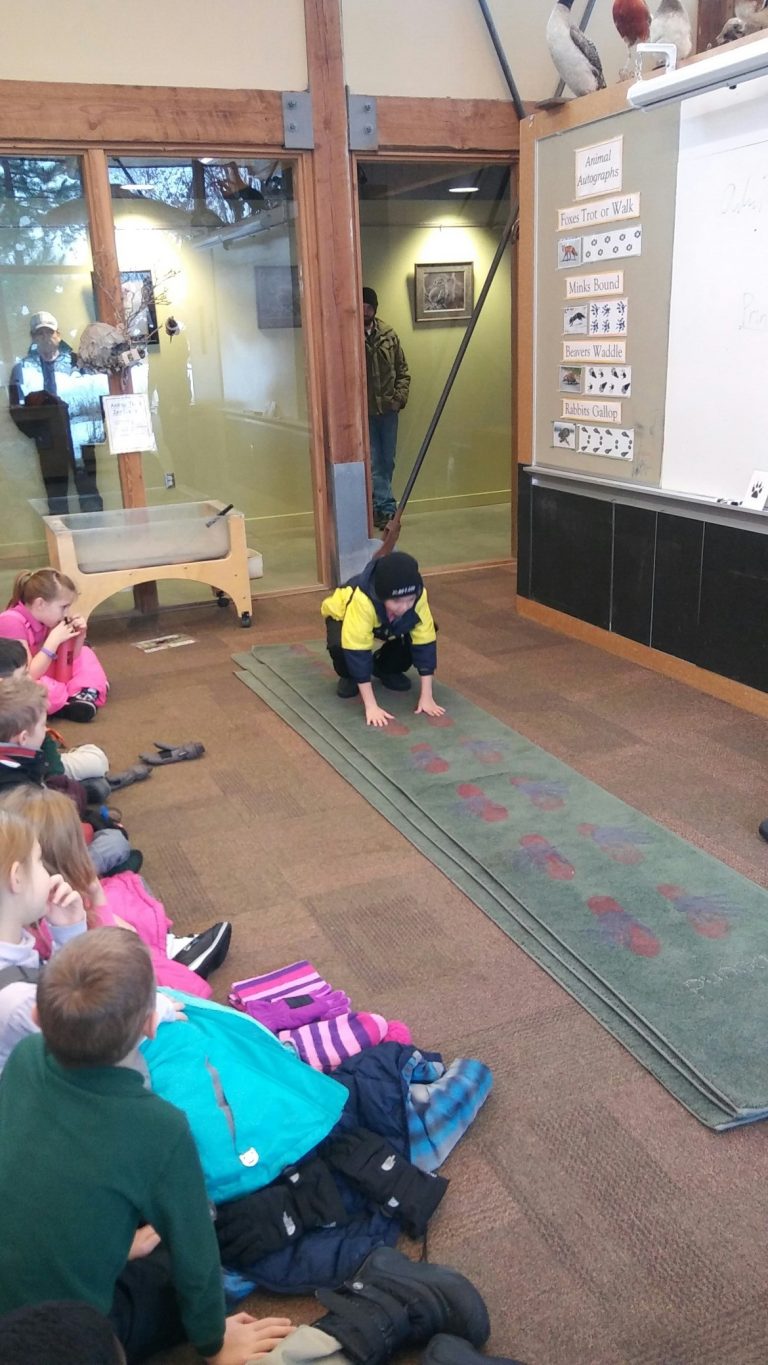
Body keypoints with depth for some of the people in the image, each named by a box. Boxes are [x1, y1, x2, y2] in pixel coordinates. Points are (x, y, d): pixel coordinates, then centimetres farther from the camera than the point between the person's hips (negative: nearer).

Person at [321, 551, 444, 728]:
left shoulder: (418, 595, -35)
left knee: (415, 638, -22)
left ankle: (386, 669, 9)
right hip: (343, 616, -4)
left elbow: (425, 641, -28)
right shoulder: (362, 600, -45)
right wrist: (371, 706, -42)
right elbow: (357, 650, -43)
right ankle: (349, 676, 0)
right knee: (340, 646, -35)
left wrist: (426, 697, -30)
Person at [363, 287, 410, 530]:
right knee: (373, 462, -2)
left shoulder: (389, 335, 6)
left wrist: (400, 396, -3)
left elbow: (403, 371, 11)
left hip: (388, 409, 4)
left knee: (387, 461, 9)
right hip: (364, 412, -4)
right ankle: (387, 508, 3)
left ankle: (380, 507, 20)